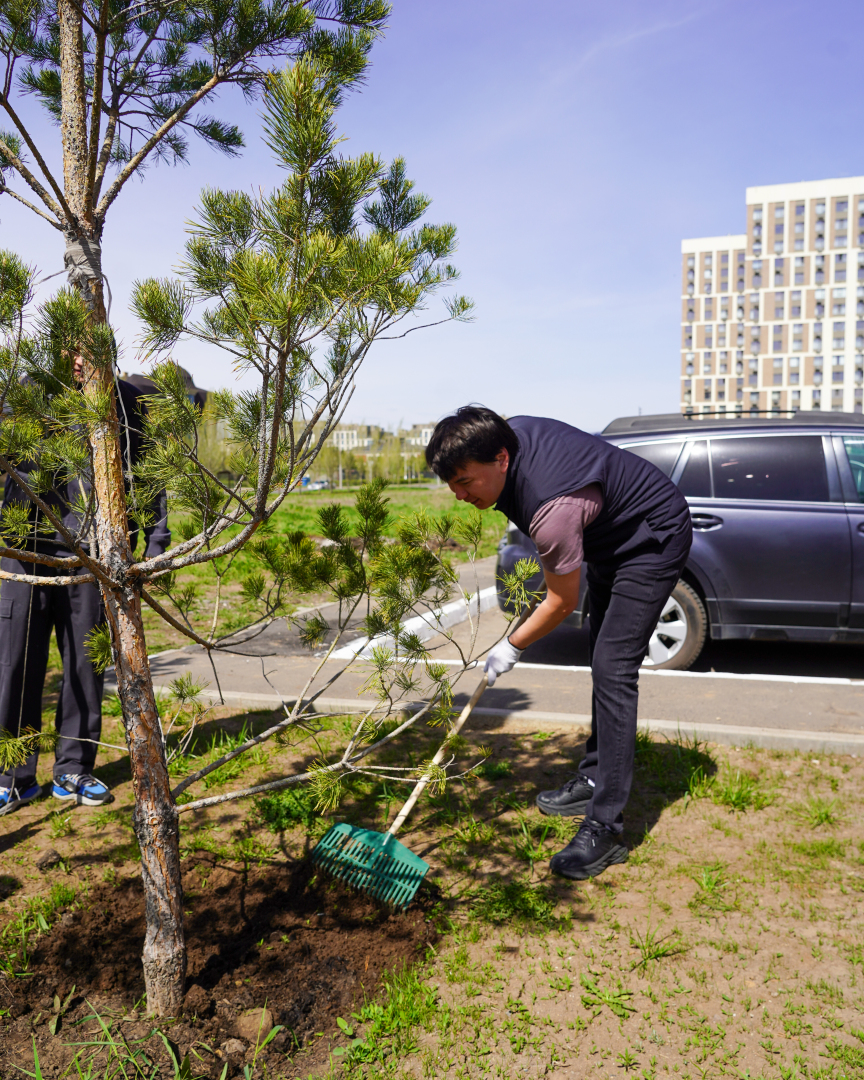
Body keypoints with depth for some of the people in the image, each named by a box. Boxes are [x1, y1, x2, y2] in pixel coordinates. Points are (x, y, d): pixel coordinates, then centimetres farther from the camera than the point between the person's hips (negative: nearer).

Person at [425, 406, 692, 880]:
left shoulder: (553, 507, -39)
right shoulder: (509, 433, -14)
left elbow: (562, 602, -24)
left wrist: (510, 648, -9)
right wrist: (552, 566, 15)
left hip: (654, 538, -10)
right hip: (611, 535, 10)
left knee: (613, 668, -18)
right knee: (602, 658, 16)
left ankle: (605, 827, -15)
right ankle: (595, 778, 30)